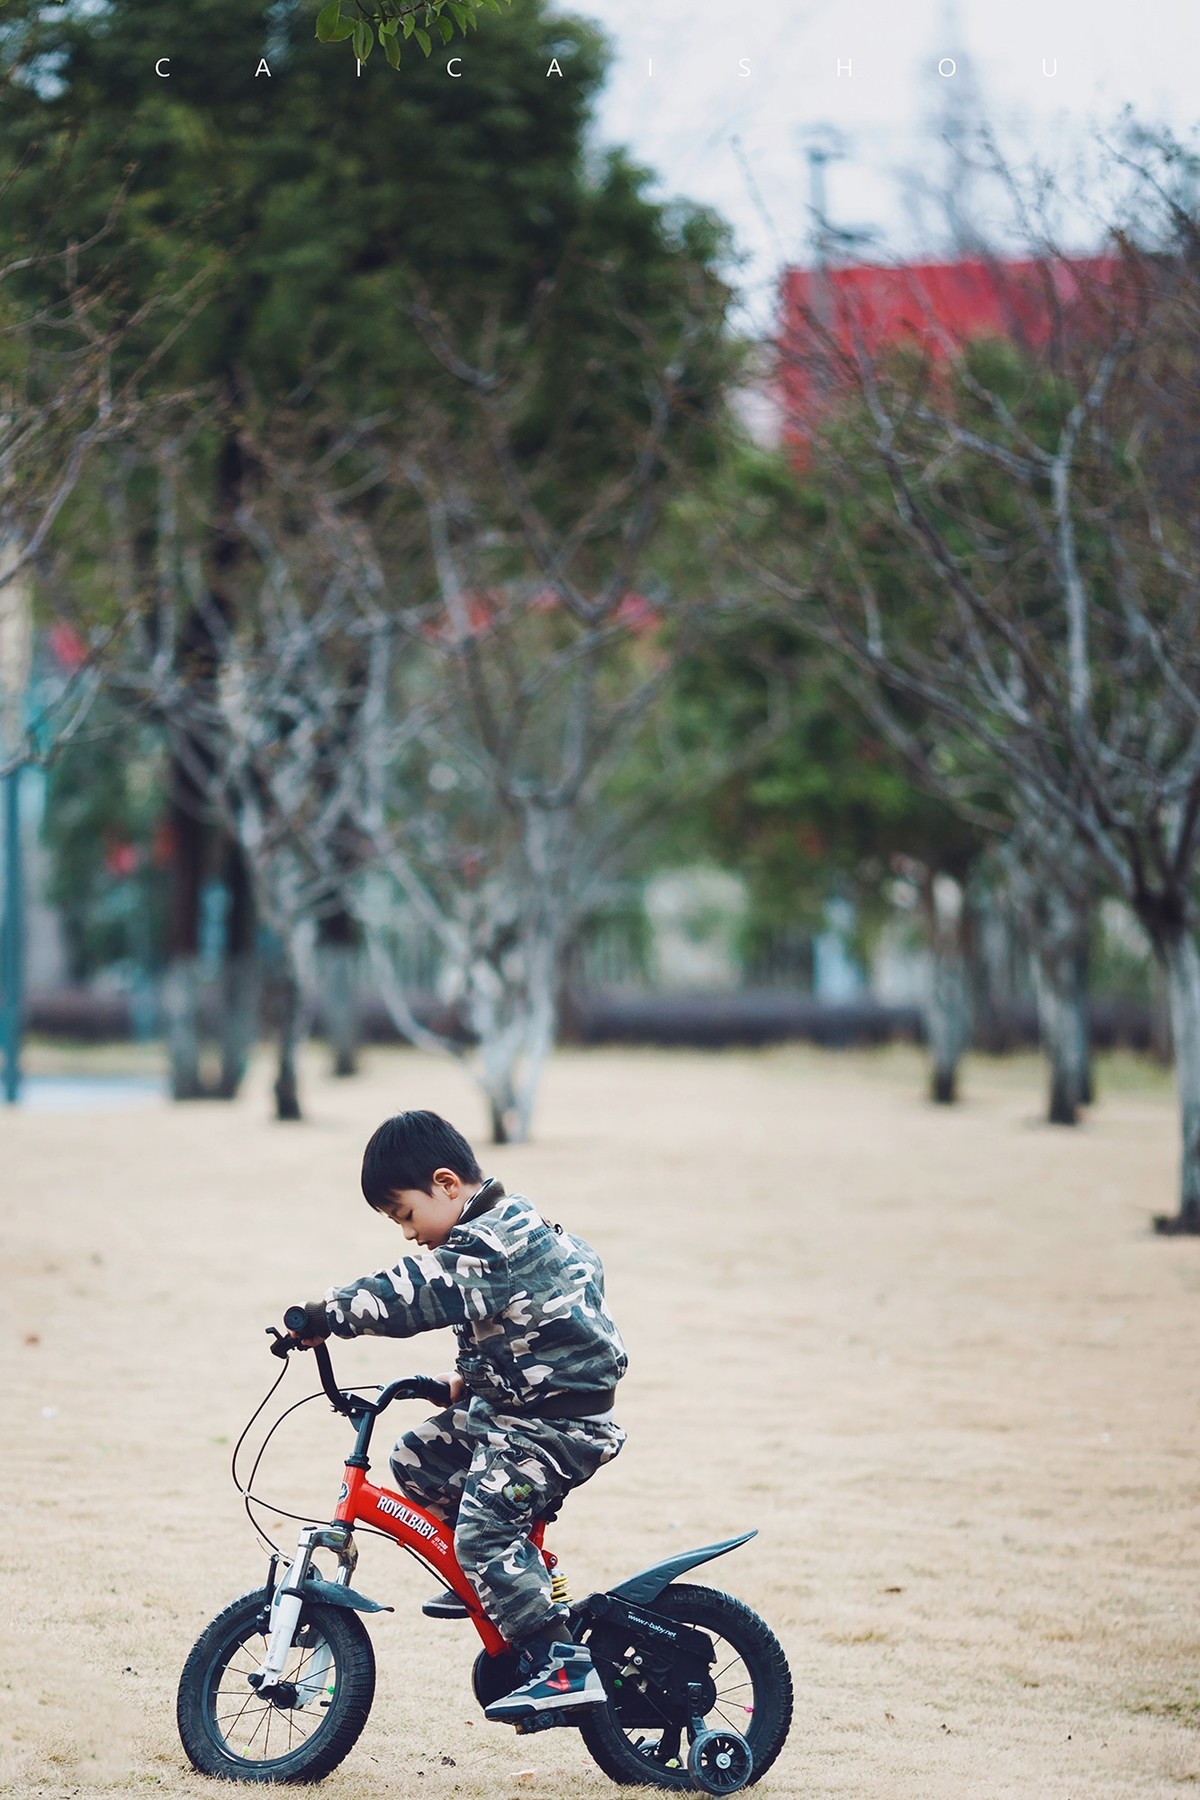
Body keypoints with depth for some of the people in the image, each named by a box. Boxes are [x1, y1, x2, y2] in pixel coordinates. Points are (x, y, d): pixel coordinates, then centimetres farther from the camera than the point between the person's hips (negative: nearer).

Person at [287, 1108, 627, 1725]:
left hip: (555, 1423, -11)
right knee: (416, 1460, 14)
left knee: (482, 1528, -20)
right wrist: (468, 1378, 21)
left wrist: (325, 1315, -25)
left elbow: (408, 1294, -31)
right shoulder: (514, 1223, 12)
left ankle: (562, 1668, -22)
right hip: (515, 1402, 11)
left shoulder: (486, 1249, -21)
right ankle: (491, 1582, 24)